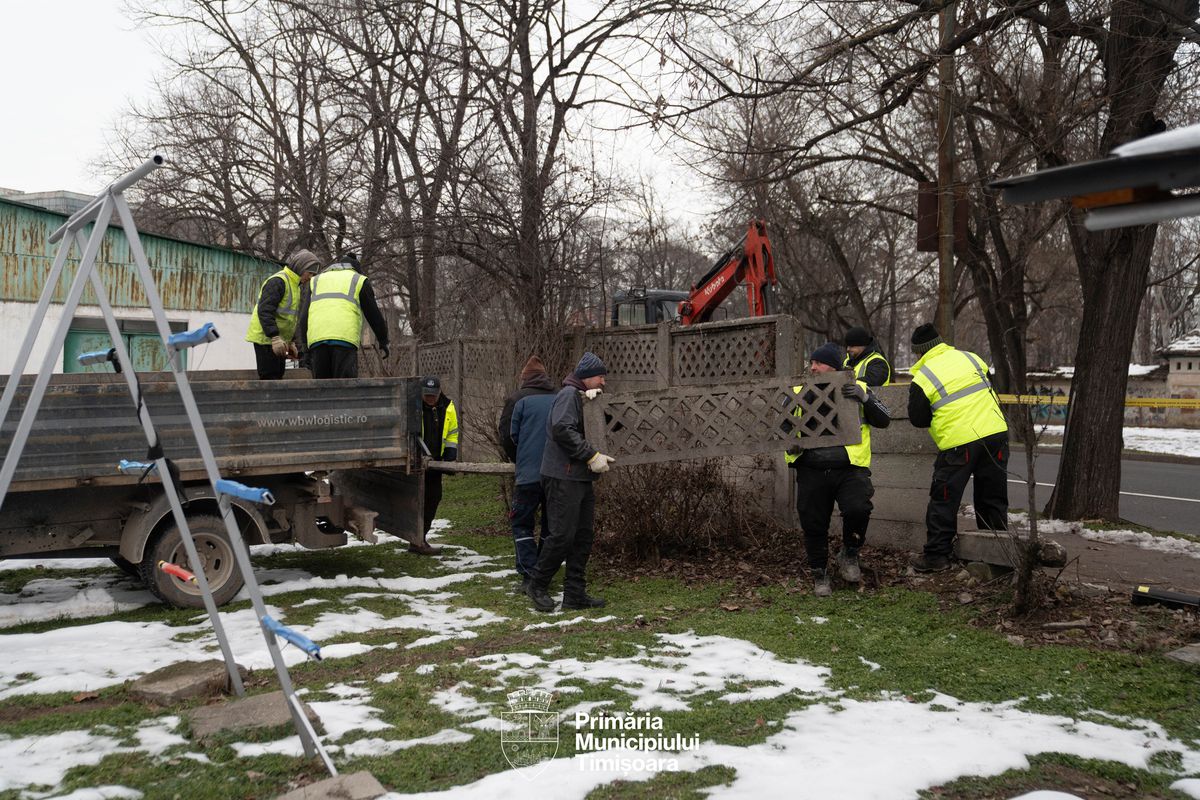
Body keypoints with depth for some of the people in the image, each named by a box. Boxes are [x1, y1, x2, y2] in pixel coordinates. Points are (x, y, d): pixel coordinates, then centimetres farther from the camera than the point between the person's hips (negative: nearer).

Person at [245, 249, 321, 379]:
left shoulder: (296, 285, 19)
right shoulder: (278, 281, -13)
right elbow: (264, 311, -24)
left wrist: (290, 342, 22)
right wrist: (275, 337, -31)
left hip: (279, 340, 10)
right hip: (265, 338, -10)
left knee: (278, 376, 10)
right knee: (270, 378, -12)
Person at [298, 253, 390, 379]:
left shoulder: (317, 281, 27)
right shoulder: (360, 281, 19)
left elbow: (304, 316, 17)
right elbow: (373, 313, 17)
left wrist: (307, 349, 16)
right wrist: (383, 340, 29)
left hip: (317, 339, 3)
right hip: (345, 338, -3)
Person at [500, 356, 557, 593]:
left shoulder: (517, 400, -3)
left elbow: (508, 436, -1)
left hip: (528, 473, -4)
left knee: (521, 523, 5)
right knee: (552, 524, 14)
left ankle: (530, 576, -4)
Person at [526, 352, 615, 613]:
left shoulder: (585, 398, 23)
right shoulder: (569, 394, -8)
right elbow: (562, 430, -22)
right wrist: (592, 456, -21)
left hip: (581, 478, 10)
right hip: (563, 477, -10)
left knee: (584, 535, 9)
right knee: (562, 534, -8)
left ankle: (575, 594, 14)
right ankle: (537, 585, 8)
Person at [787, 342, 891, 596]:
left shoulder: (857, 389, 7)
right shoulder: (799, 394, 10)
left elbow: (884, 421, 4)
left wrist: (864, 398, -13)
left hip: (850, 468, -2)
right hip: (811, 472, 2)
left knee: (857, 509, -24)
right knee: (813, 525, 5)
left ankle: (849, 554, 5)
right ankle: (820, 575, 28)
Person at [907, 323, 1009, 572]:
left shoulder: (923, 377, -6)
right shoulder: (970, 357, 9)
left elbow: (918, 418, 0)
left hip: (958, 443, -5)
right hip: (996, 433, 5)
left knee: (943, 501, 6)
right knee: (993, 497, 16)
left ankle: (937, 555, 10)